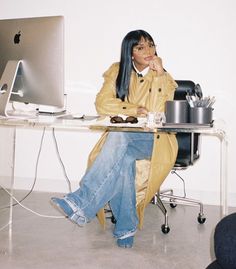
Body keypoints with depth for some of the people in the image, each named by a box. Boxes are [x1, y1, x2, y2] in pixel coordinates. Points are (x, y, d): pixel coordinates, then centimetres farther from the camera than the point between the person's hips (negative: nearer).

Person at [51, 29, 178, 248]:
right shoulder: (117, 71, 8)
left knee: (119, 138, -36)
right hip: (120, 136, 2)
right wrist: (134, 110, -14)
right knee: (122, 159, -36)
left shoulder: (163, 77, 6)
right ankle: (126, 227, -24)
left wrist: (159, 75, -12)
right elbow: (102, 103, -4)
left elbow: (159, 112, -10)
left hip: (153, 139, -1)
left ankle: (81, 204, -39)